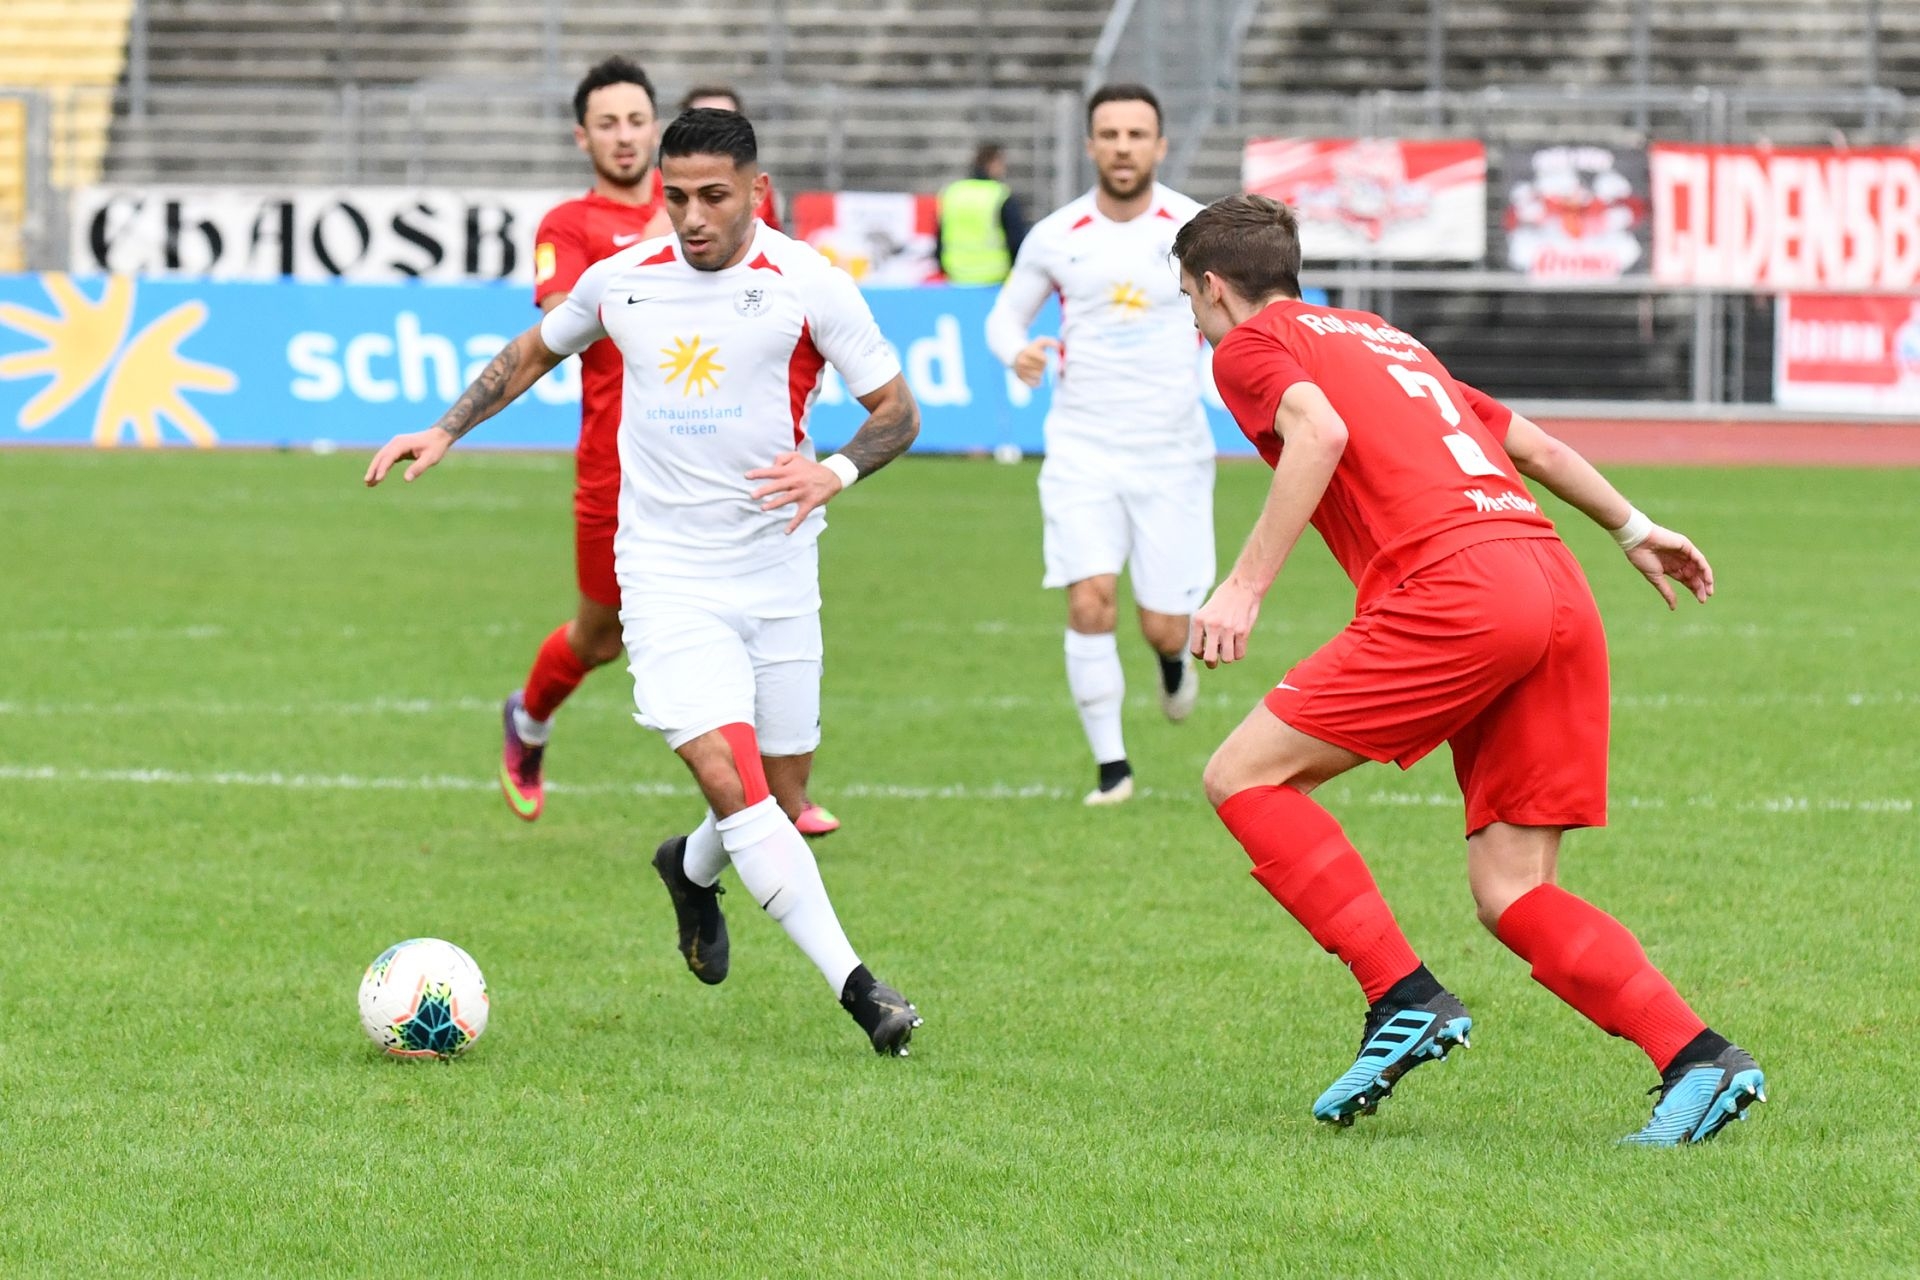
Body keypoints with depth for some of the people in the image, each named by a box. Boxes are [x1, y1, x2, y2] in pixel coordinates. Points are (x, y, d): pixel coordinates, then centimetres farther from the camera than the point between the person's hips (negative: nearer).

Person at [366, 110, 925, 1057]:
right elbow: (536, 352, 22)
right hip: (667, 576, -1)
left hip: (779, 574, 1)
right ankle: (855, 986, -20)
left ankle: (693, 870, 44)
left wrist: (835, 471, -21)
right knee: (730, 778, -19)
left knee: (782, 800, 8)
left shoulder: (810, 287, -7)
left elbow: (896, 411, -2)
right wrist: (446, 431, 15)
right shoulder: (620, 280, 1)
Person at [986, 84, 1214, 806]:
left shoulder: (1195, 230, -4)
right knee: (1090, 603, -16)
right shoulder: (1055, 238, 0)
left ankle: (1174, 658, 40)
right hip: (1082, 448, 0)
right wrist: (1016, 351, -9)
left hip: (1172, 453, 0)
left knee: (1163, 628, 0)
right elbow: (1006, 314, 13)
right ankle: (1110, 765, -4)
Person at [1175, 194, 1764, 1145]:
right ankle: (1701, 1059, -8)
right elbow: (1536, 447, 34)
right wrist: (1632, 528, 47)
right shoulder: (1385, 340, 32)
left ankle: (1405, 998, -10)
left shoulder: (1248, 346, 10)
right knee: (1511, 892, 7)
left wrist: (1245, 586, -14)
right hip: (1561, 596, 8)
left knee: (1244, 775, 0)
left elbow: (1321, 432, -12)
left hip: (1455, 585, -8)